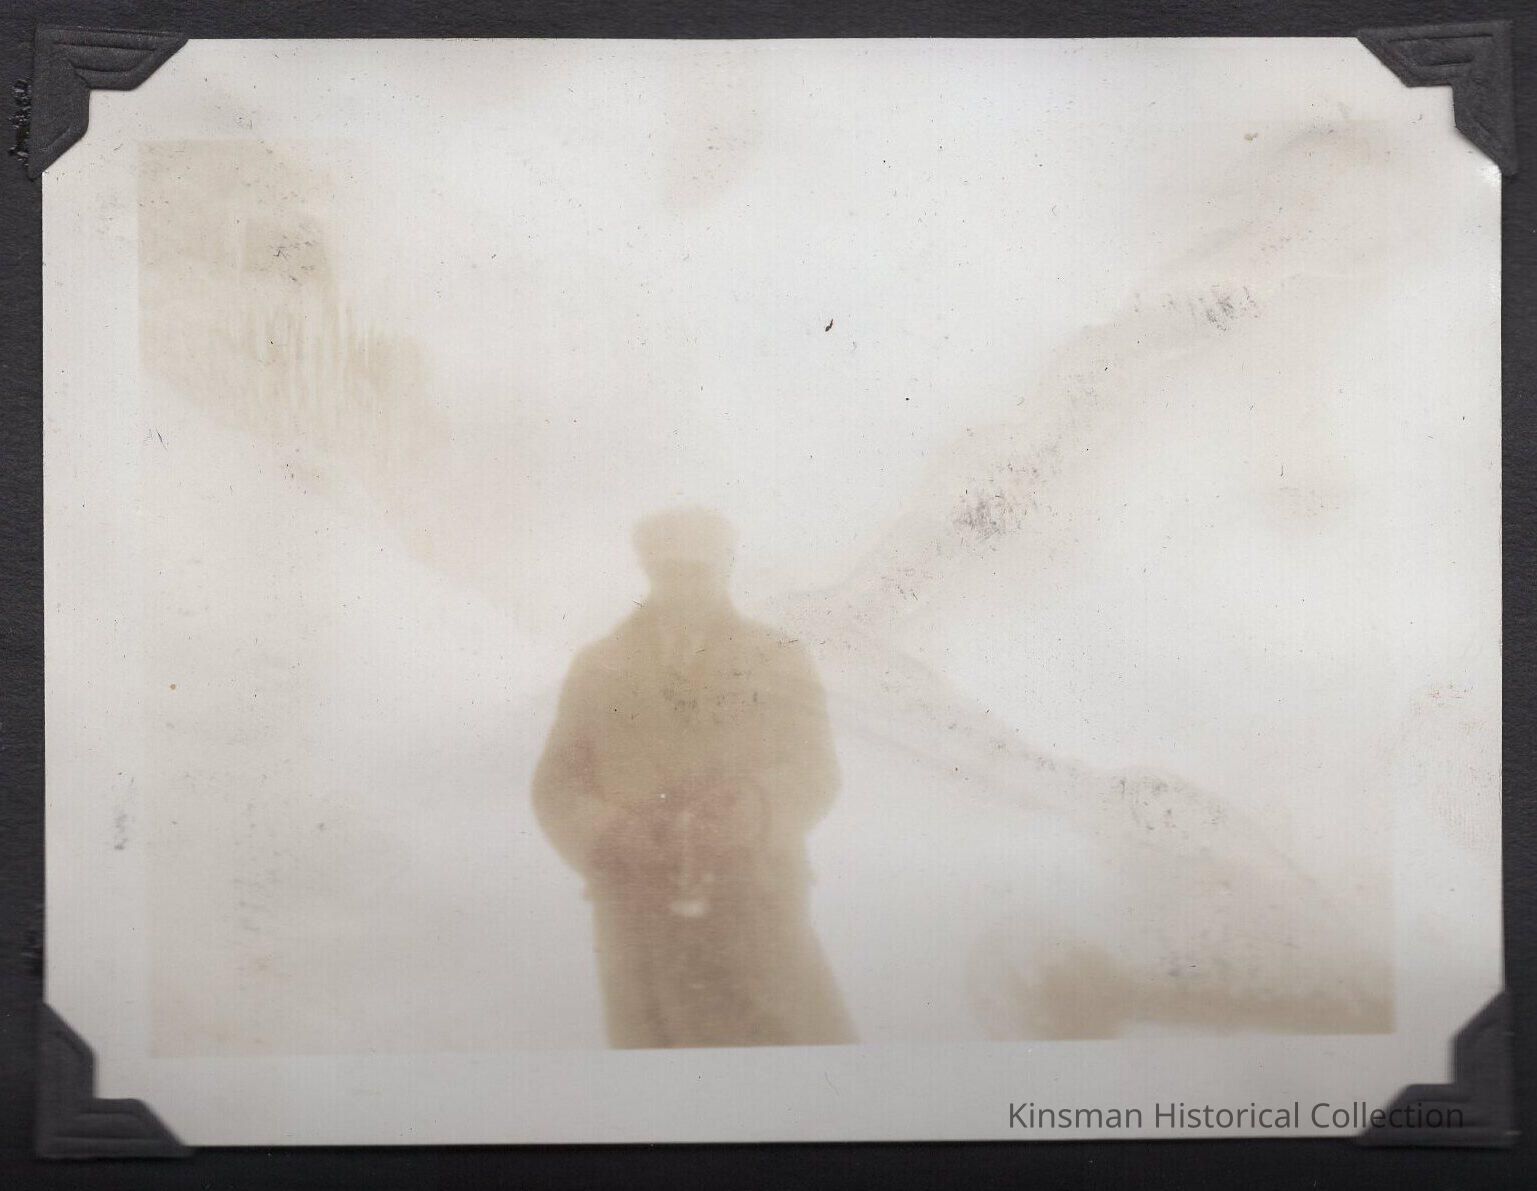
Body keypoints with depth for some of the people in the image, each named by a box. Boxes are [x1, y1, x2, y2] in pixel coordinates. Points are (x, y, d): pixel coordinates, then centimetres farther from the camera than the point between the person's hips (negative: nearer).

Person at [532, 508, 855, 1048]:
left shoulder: (778, 659, 11)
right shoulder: (597, 668, 13)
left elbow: (815, 769, 1)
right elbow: (556, 783, 9)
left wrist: (753, 805, -21)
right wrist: (603, 829, -13)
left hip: (754, 910, 0)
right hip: (639, 918, 1)